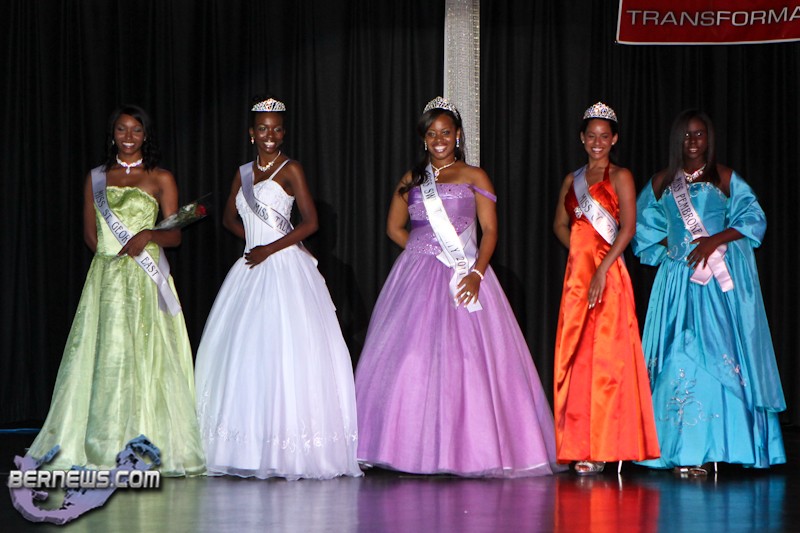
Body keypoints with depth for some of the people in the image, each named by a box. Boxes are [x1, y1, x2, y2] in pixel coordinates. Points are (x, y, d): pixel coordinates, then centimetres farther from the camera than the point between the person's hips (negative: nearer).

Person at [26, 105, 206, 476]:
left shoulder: (160, 179, 5)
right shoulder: (96, 178, 14)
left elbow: (175, 235, 2)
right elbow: (90, 231, 15)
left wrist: (148, 235, -18)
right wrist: (112, 254, -1)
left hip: (145, 282, -2)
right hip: (106, 279, 2)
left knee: (145, 358, -7)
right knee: (104, 357, -3)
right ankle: (104, 448, -1)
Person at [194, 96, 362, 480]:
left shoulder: (290, 170, -4)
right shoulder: (244, 173, 14)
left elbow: (310, 221, -10)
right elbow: (229, 217, 25)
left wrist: (269, 249, -12)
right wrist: (252, 239, 7)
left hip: (284, 267, -7)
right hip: (250, 269, 7)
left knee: (285, 352, -11)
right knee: (242, 352, 3)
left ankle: (289, 447, -9)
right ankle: (249, 447, 6)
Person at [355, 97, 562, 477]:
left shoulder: (474, 178, 7)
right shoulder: (411, 180, 15)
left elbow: (490, 231, -1)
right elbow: (394, 227, 19)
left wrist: (476, 272, -15)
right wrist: (425, 249, 4)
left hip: (463, 278, -2)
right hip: (417, 279, 2)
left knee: (469, 358, -9)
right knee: (411, 360, -5)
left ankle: (470, 448, -6)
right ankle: (414, 449, -3)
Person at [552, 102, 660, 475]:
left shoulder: (620, 177, 0)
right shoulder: (573, 179, 16)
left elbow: (628, 227, -9)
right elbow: (560, 224, 19)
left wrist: (602, 269, -17)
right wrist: (579, 251, 1)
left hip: (608, 273, -5)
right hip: (576, 274, 6)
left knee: (605, 355, -7)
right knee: (574, 355, 3)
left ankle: (603, 447, -5)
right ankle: (578, 442, 7)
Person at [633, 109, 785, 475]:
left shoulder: (725, 180, 5)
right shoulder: (662, 183, 13)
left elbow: (753, 220, -1)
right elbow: (645, 230, 18)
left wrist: (716, 240, -13)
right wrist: (670, 246, 1)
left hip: (721, 279, -2)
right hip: (679, 278, 2)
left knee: (719, 355, -8)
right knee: (679, 358, -6)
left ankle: (717, 443, -8)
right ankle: (683, 449, -7)